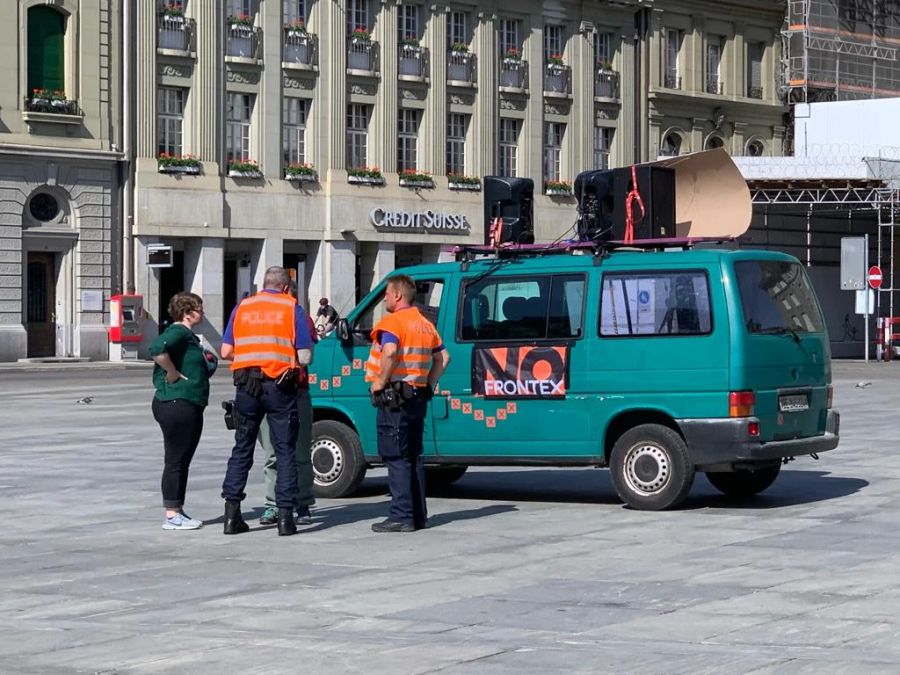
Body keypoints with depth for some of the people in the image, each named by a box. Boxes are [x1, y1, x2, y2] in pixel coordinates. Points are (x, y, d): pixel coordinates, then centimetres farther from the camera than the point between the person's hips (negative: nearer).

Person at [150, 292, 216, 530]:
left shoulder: (188, 336, 18)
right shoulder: (177, 332, -14)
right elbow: (157, 349, -32)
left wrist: (206, 363, 12)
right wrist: (173, 374, -23)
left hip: (190, 406, 11)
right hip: (177, 404, -11)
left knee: (184, 460, 15)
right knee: (175, 460, -6)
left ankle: (178, 511, 22)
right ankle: (172, 515, -2)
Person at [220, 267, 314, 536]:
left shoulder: (242, 308, 11)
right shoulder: (292, 309, 2)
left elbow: (226, 351, 6)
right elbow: (305, 357, -3)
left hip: (247, 386, 3)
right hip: (280, 386, -3)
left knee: (242, 449, 12)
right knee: (285, 451, 3)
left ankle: (232, 513, 9)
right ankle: (285, 516, -1)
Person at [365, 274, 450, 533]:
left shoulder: (392, 322, -12)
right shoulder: (426, 325, 16)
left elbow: (390, 352, -29)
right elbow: (442, 357, 20)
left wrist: (380, 382, -19)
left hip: (394, 398, -8)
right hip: (419, 397, 8)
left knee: (396, 458, -6)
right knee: (413, 457, 15)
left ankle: (401, 516, -9)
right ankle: (418, 514, 16)